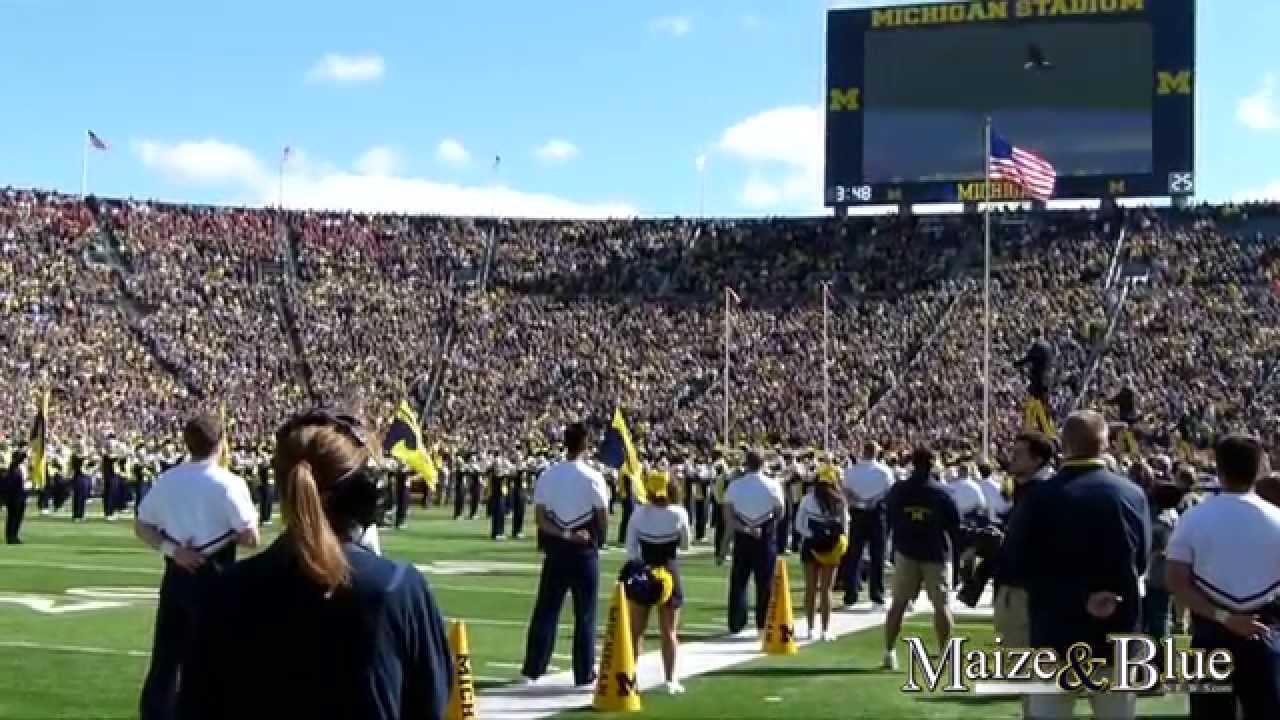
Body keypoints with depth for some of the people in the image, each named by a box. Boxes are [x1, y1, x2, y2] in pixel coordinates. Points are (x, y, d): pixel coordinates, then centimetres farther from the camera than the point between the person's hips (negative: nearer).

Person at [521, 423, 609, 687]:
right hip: (585, 552, -3)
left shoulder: (548, 475, -1)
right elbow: (603, 520, -5)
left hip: (555, 550, 3)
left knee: (546, 610, 9)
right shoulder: (593, 478, -10)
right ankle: (584, 674, 8)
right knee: (585, 614, 5)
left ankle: (532, 669, 9)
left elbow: (539, 518, -6)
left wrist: (564, 534, -7)